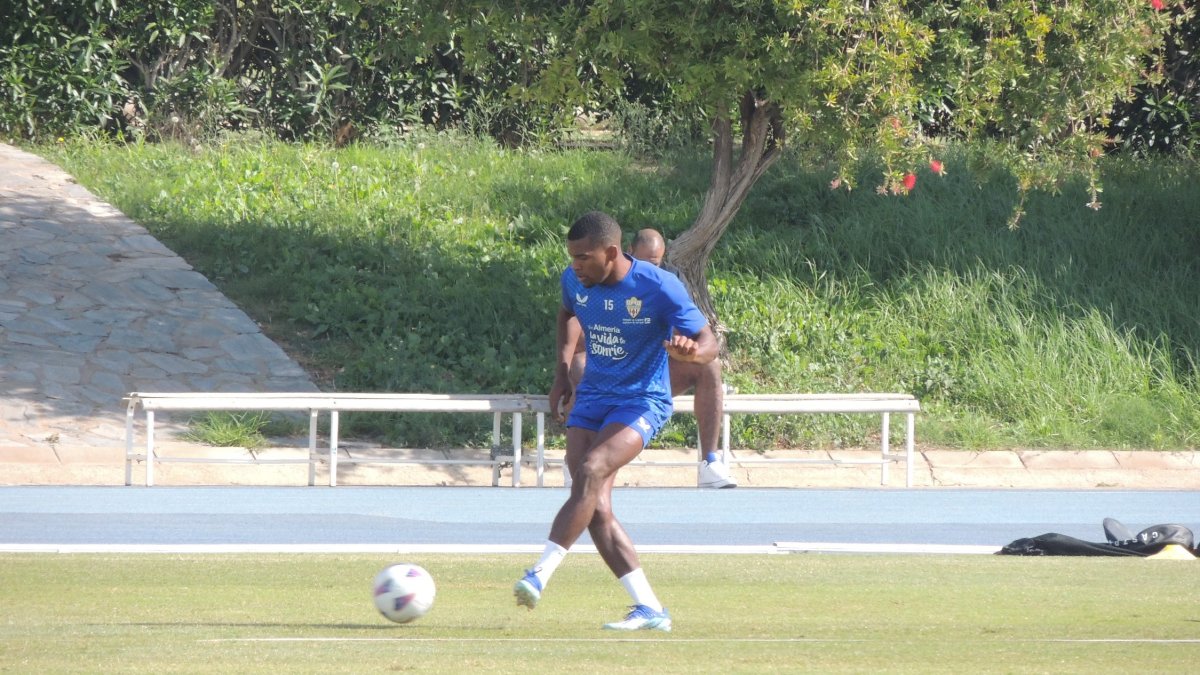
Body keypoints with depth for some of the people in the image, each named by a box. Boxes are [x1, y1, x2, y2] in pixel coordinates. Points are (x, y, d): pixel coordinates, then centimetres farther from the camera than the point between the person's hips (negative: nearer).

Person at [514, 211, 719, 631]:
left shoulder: (659, 288, -17)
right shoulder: (575, 282, -1)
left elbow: (709, 343, -12)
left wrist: (690, 352, -36)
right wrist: (562, 371, 15)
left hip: (642, 401, -6)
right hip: (591, 399, 6)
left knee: (591, 471, -30)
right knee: (596, 508, -8)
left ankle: (541, 574, -31)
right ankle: (650, 610, -4)